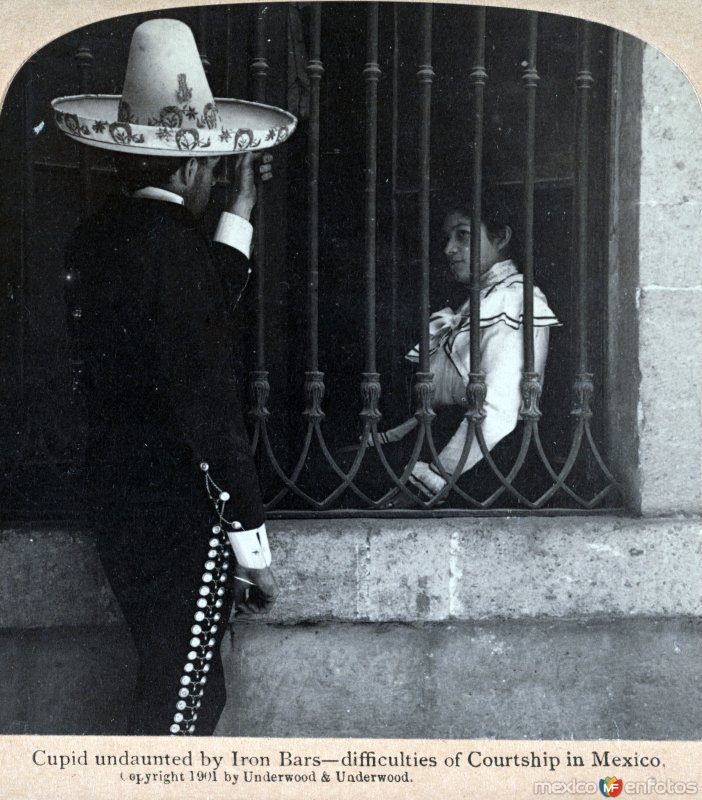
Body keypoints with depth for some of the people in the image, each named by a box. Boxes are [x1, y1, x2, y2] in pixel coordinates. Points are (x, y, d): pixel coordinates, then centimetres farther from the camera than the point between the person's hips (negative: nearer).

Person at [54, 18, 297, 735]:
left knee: (176, 683, 21)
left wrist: (240, 209, 27)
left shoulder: (93, 238, 7)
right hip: (181, 507, -9)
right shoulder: (175, 246, -18)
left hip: (115, 493, 9)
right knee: (181, 702, 1)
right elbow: (208, 402, -20)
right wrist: (252, 546, -15)